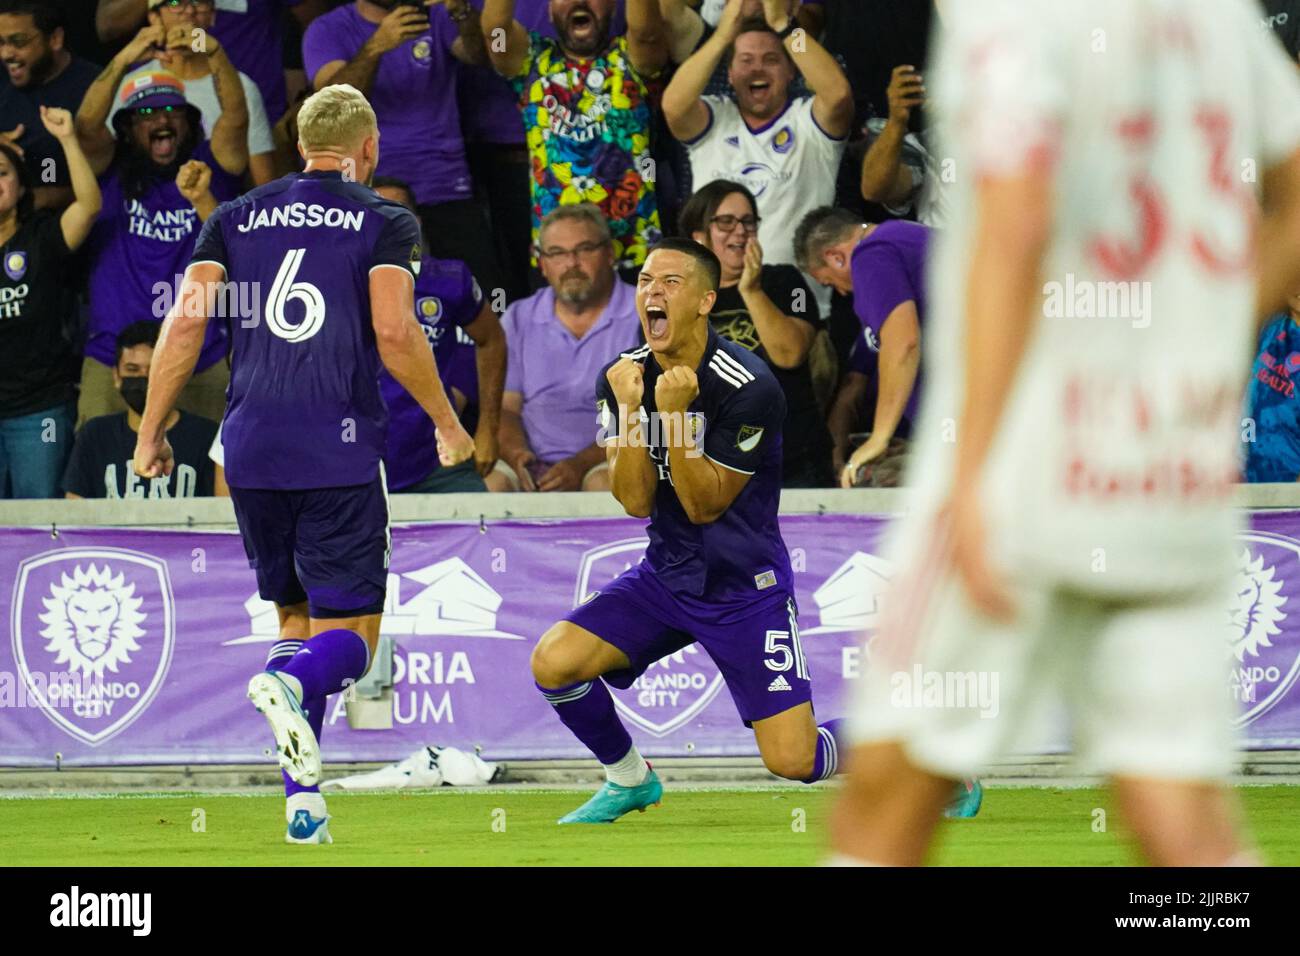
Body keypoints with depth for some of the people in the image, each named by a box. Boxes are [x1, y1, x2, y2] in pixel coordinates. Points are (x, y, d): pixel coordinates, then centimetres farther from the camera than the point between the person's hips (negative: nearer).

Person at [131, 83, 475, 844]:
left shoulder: (237, 218, 13)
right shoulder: (385, 222, 3)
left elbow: (186, 323, 3)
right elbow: (395, 333, -10)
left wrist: (151, 431, 8)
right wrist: (449, 425, 2)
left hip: (252, 449, 4)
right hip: (341, 451, -4)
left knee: (294, 617, 18)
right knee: (349, 635, 0)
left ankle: (303, 800, 6)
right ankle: (291, 683, -36)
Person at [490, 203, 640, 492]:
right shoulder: (519, 319, 17)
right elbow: (504, 407, 12)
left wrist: (582, 464, -19)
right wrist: (516, 453, -12)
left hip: (606, 462, -2)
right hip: (534, 466, 2)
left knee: (608, 482, -37)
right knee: (490, 482, -30)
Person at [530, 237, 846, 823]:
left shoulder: (748, 388, -21)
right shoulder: (622, 377, -4)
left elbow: (704, 505, -18)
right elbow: (636, 501, -10)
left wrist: (675, 412, -30)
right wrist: (632, 408, -23)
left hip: (745, 587, -5)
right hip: (666, 574, 5)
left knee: (793, 762, -14)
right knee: (553, 662, -14)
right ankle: (630, 780, 13)